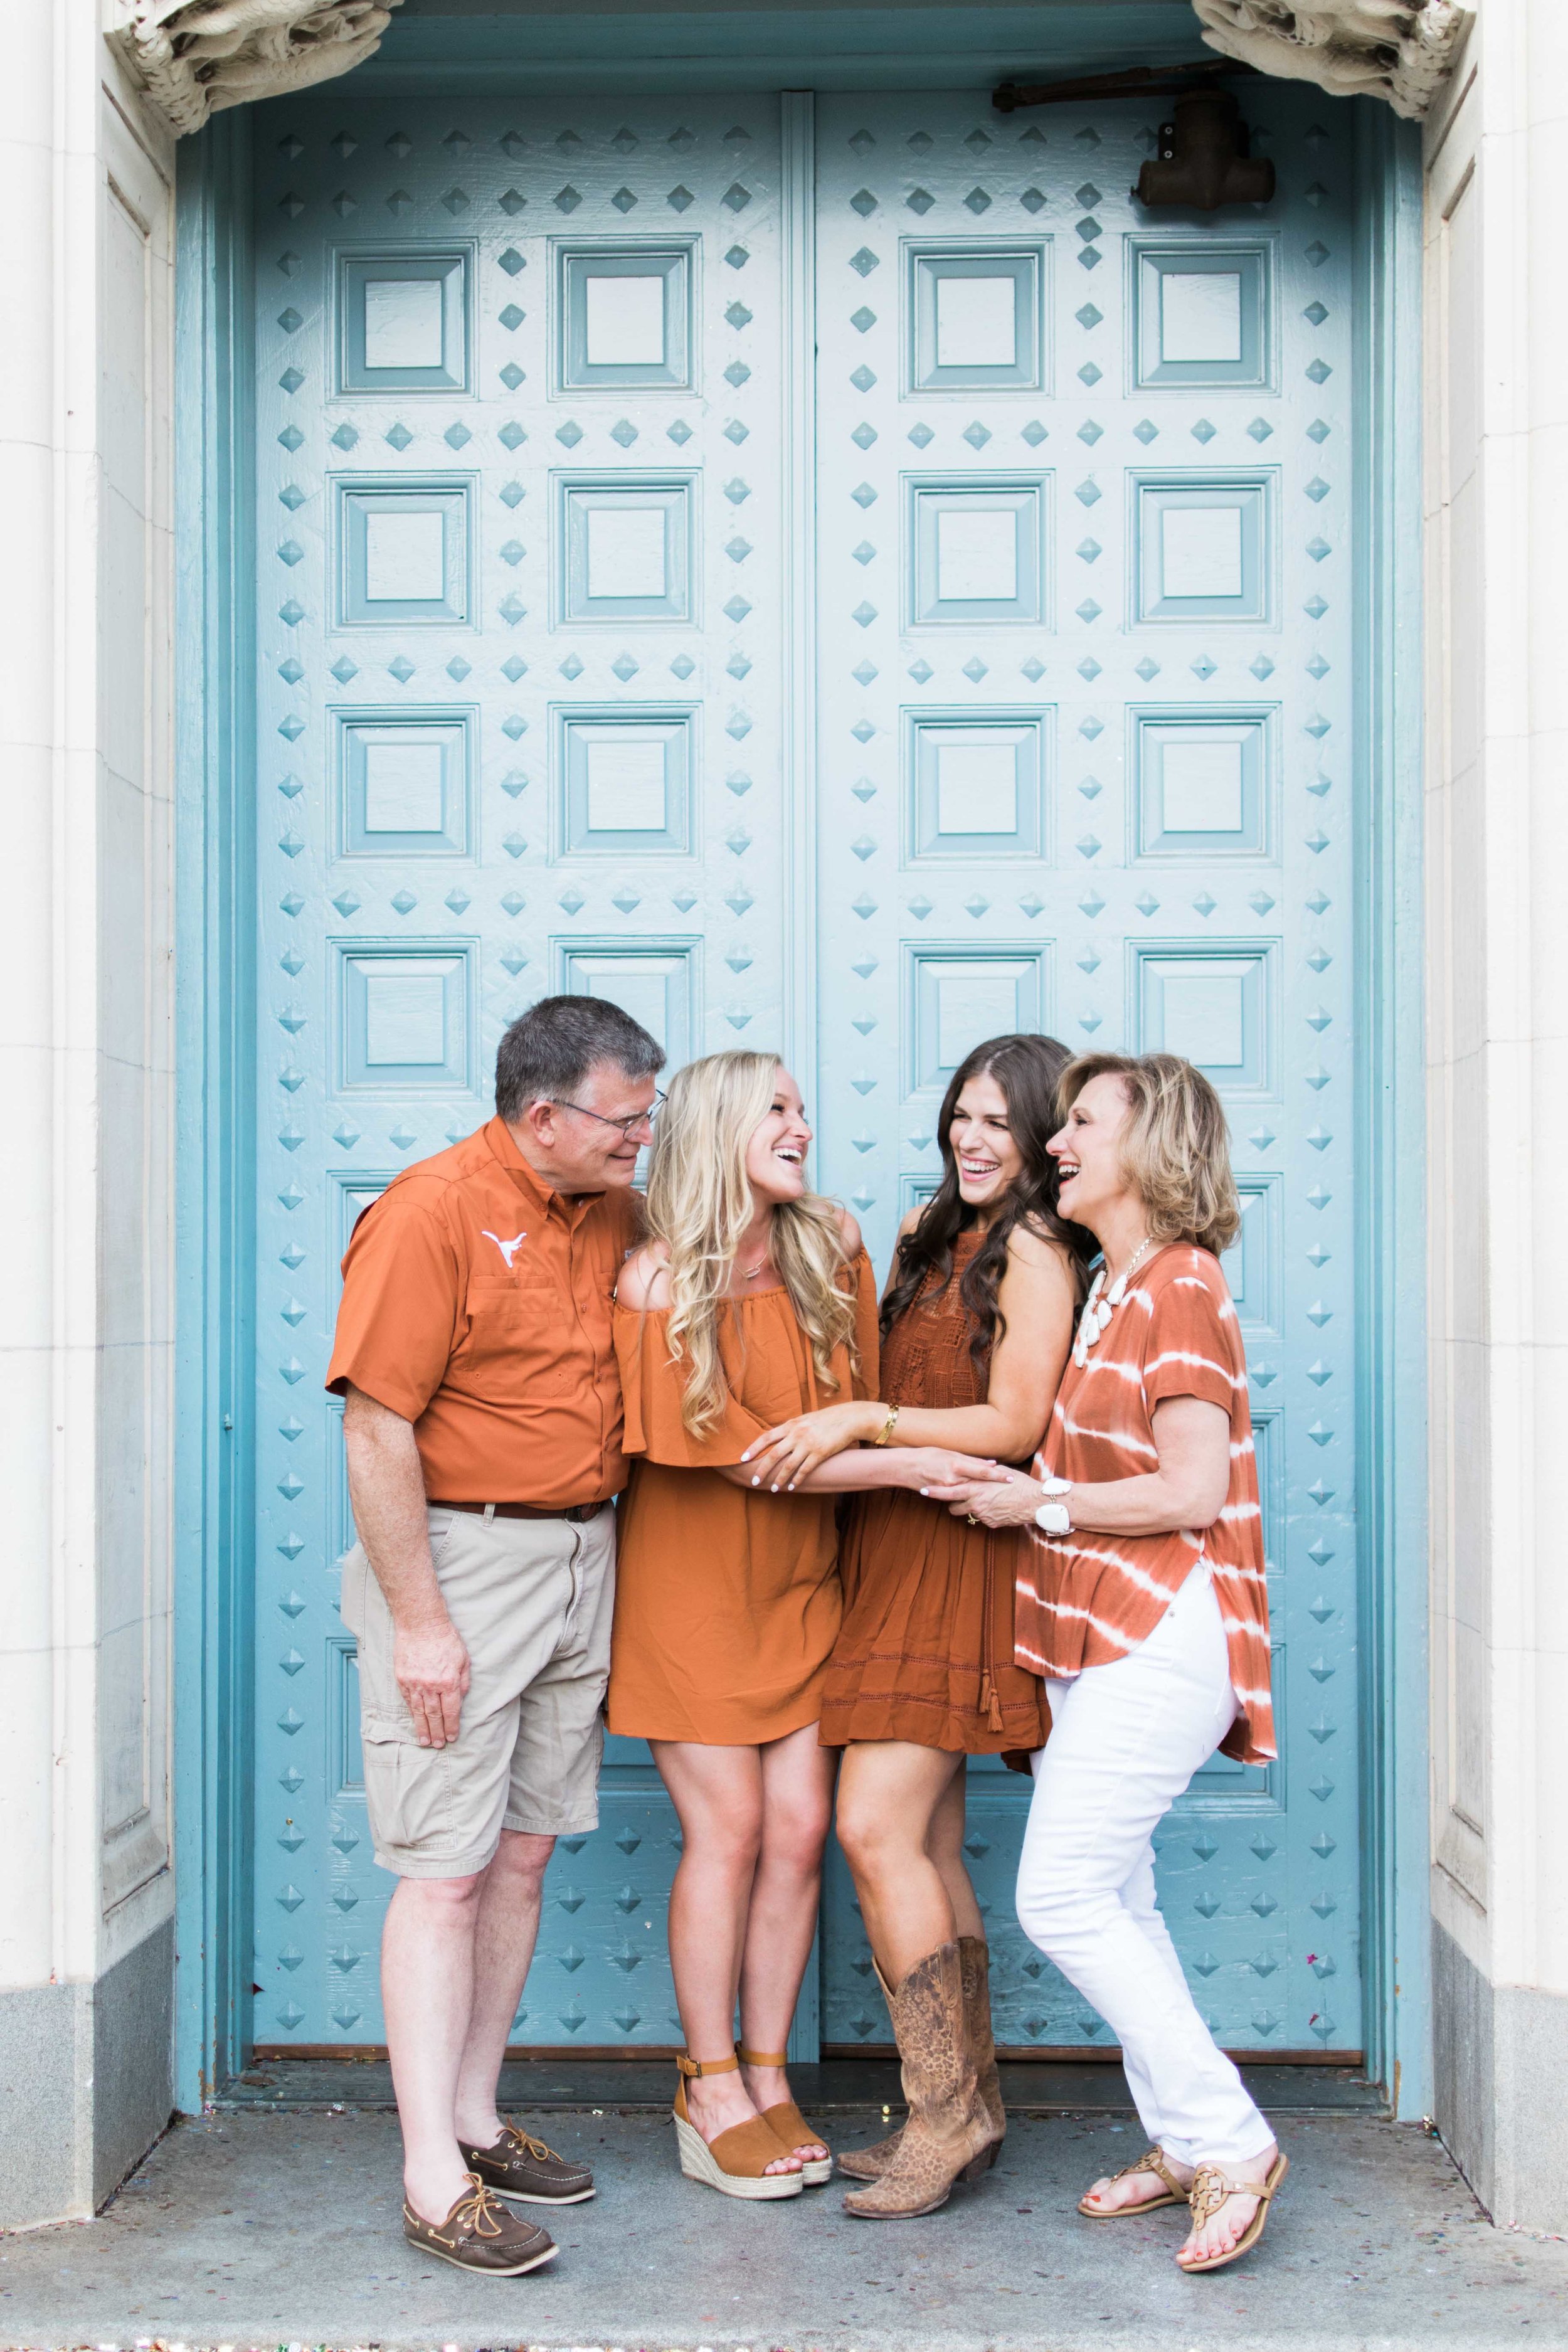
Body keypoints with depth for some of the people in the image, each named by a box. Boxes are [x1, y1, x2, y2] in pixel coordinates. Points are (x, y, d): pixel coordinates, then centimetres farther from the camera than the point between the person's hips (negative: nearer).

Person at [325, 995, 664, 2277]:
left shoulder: (618, 1216, 8)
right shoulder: (432, 1213, -14)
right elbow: (377, 1429, -17)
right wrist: (419, 1623, -18)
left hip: (583, 1559, 7)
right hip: (461, 1556, -7)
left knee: (524, 1852, 13)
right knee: (446, 1869, -4)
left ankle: (474, 2119, 25)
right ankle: (435, 2181, 2)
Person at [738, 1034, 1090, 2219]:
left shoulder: (1034, 1251, -9)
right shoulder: (935, 1234, 17)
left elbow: (1015, 1423, -15)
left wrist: (864, 1420, -16)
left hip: (958, 1560, -8)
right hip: (892, 1555, 8)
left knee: (876, 1828, -13)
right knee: (930, 1846, 10)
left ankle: (945, 2110, -2)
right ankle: (970, 2100, 19)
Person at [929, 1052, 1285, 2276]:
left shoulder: (1179, 1289, -13)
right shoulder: (1111, 1289, 15)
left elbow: (1191, 1491, -19)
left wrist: (1040, 1505, -11)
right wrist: (1029, 1488, 6)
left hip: (1162, 1633, -9)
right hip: (1107, 1632, 9)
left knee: (1064, 1897, -10)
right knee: (1113, 1897, 12)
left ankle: (1229, 2141, 0)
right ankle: (1184, 2142, 22)